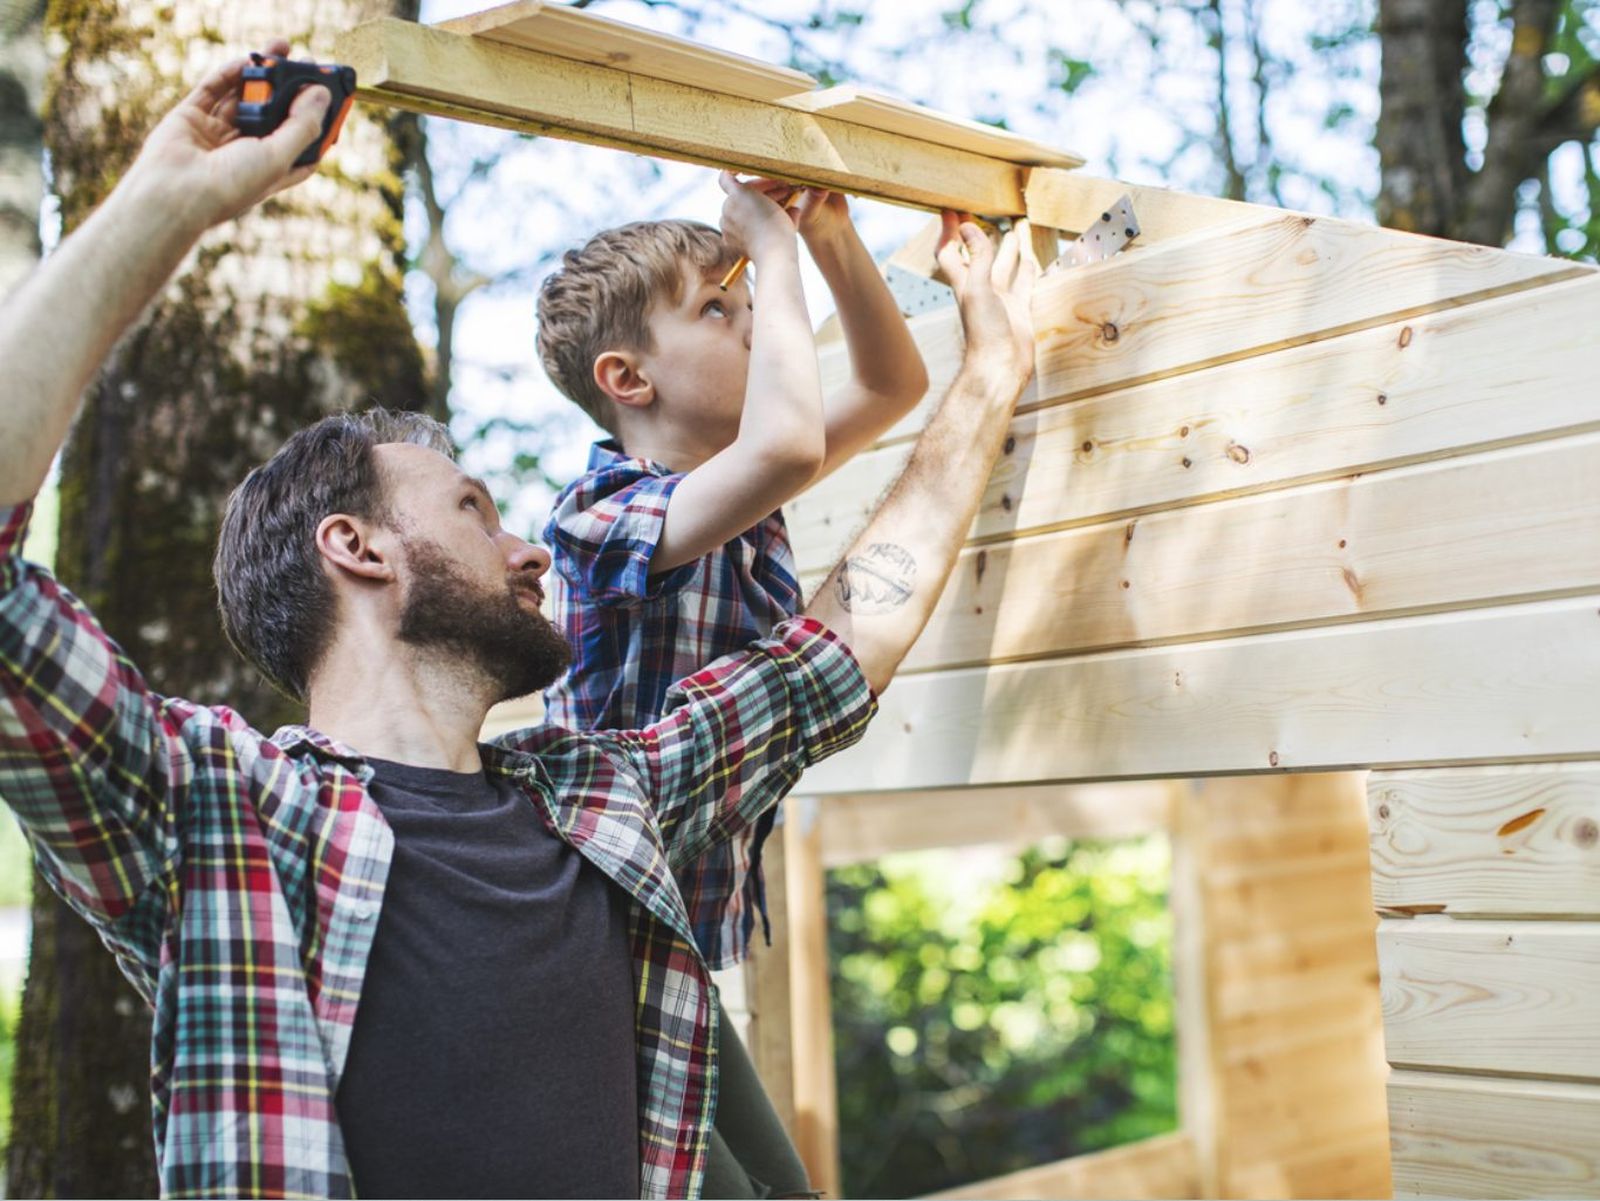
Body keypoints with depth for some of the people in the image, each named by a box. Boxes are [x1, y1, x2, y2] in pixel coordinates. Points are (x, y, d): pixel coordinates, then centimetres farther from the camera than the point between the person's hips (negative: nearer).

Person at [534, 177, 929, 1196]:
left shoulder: (736, 489, 4)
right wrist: (778, 249, -26)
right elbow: (790, 444, -41)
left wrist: (833, 235, -3)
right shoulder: (604, 516, -22)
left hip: (686, 955, 8)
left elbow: (895, 386, 13)